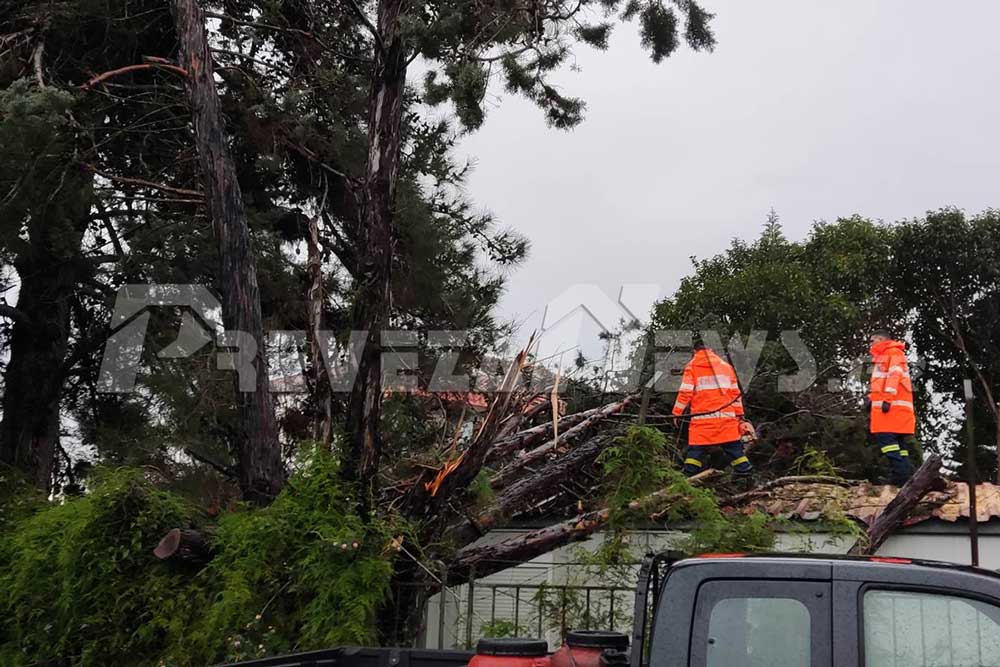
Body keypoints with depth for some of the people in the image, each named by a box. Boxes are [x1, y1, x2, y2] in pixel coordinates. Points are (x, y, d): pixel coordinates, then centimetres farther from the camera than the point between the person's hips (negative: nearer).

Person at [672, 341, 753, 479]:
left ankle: (688, 477, -4)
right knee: (734, 448, 8)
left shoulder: (692, 367, 4)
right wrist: (739, 416, 17)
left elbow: (685, 392, -3)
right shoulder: (726, 366, 15)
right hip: (726, 417, 2)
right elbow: (735, 393, 13)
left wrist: (677, 413, 3)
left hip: (702, 419, -2)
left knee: (696, 450, 1)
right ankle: (746, 474, 6)